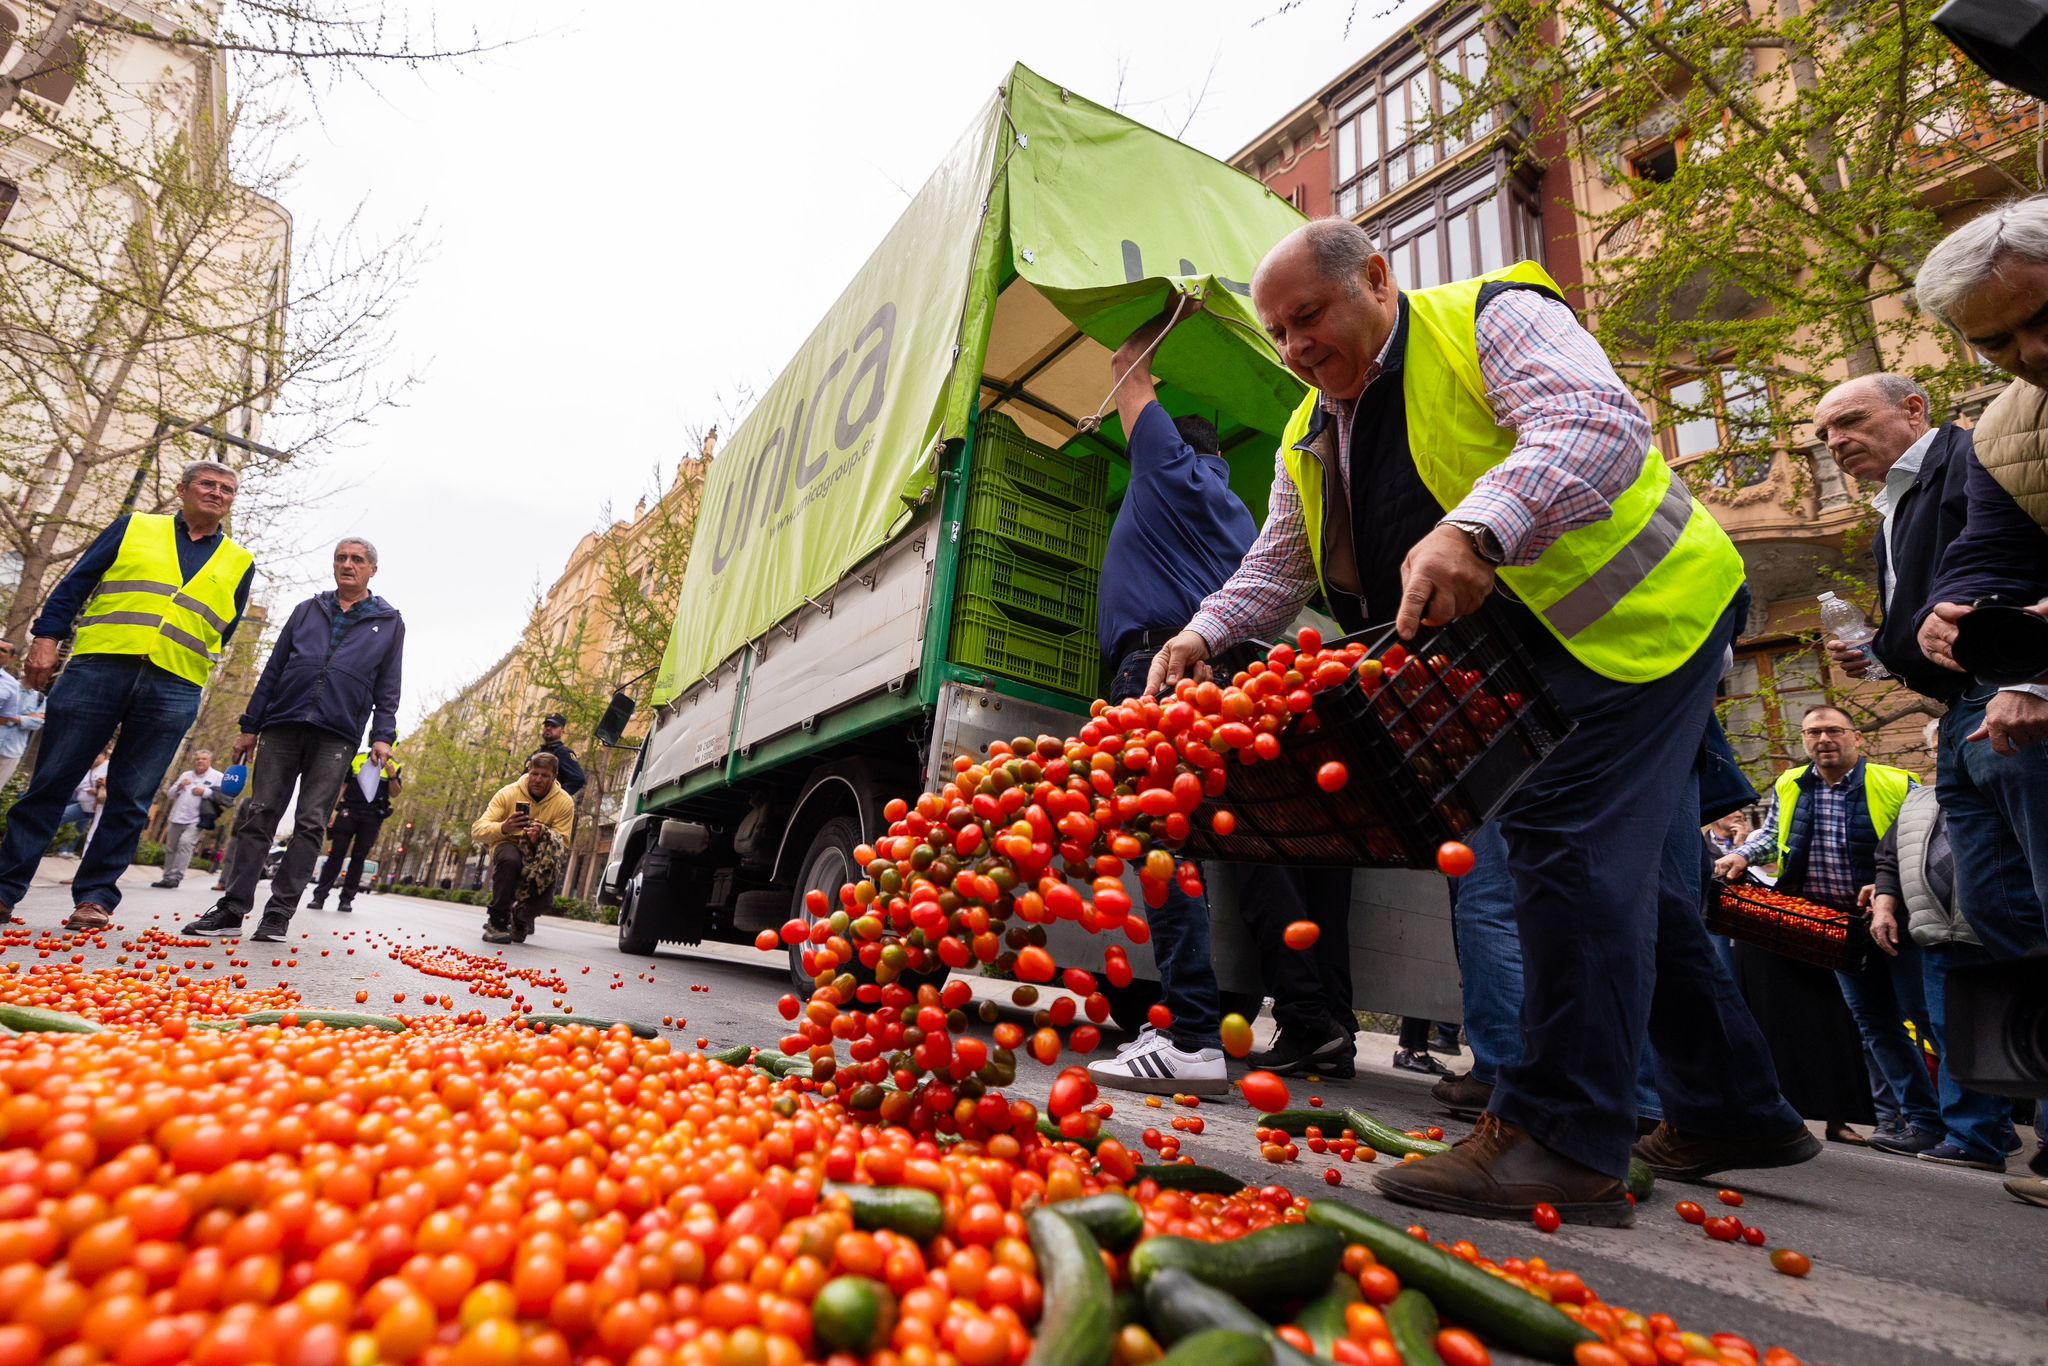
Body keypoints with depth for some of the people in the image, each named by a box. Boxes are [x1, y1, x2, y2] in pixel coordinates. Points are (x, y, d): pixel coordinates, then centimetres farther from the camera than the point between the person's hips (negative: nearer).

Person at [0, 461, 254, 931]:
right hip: (99, 666, 0)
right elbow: (76, 583, 10)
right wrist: (47, 637, 0)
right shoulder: (134, 527, 15)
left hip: (174, 688, 1)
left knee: (131, 799, 3)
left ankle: (95, 896, 10)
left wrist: (198, 673, 7)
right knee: (51, 782, 2)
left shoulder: (239, 564, 16)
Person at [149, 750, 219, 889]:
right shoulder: (186, 774, 19)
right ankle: (167, 877, 21)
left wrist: (205, 792, -19)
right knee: (170, 848, 11)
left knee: (185, 843, -22)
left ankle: (176, 877, -20)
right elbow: (171, 794, 17)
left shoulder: (217, 777, 0)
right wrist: (178, 786, -4)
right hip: (177, 818, 7)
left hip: (195, 820, -7)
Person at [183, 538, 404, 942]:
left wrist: (383, 735, -6)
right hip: (283, 726, 2)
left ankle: (278, 914, 1)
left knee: (311, 824, -3)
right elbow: (273, 670, 15)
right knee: (258, 815, 0)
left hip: (335, 736, -2)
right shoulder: (307, 610, 16)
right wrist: (250, 726, 10)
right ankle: (232, 909, 4)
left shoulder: (388, 622, 10)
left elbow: (388, 688, 7)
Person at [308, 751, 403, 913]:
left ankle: (347, 899, 6)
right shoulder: (356, 759, 9)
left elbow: (394, 793, 4)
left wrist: (393, 777, -15)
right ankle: (319, 896, 1)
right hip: (349, 811, 0)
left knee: (358, 857, 1)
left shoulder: (394, 766, 9)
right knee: (336, 854, -2)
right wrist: (332, 809, 3)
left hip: (372, 817, 0)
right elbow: (342, 786, 10)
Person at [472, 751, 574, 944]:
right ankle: (496, 922, -19)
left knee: (544, 897, -27)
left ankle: (521, 917, 14)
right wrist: (503, 828, -42)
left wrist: (541, 837, -37)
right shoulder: (508, 793, -14)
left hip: (539, 856, 1)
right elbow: (477, 831, -20)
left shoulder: (565, 803, -11)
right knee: (509, 859, -38)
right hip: (508, 847, -1)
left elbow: (562, 842, -14)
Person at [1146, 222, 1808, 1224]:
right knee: (1632, 877, 12)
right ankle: (1734, 1112, 27)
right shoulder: (1310, 439, 11)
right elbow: (1276, 569, 10)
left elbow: (1599, 423, -27)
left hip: (1637, 615, -8)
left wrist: (1477, 528, -43)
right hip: (1517, 667, 8)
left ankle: (1564, 1140, -12)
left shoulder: (1489, 319, -10)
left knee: (1567, 844, -19)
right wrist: (1205, 633, -8)